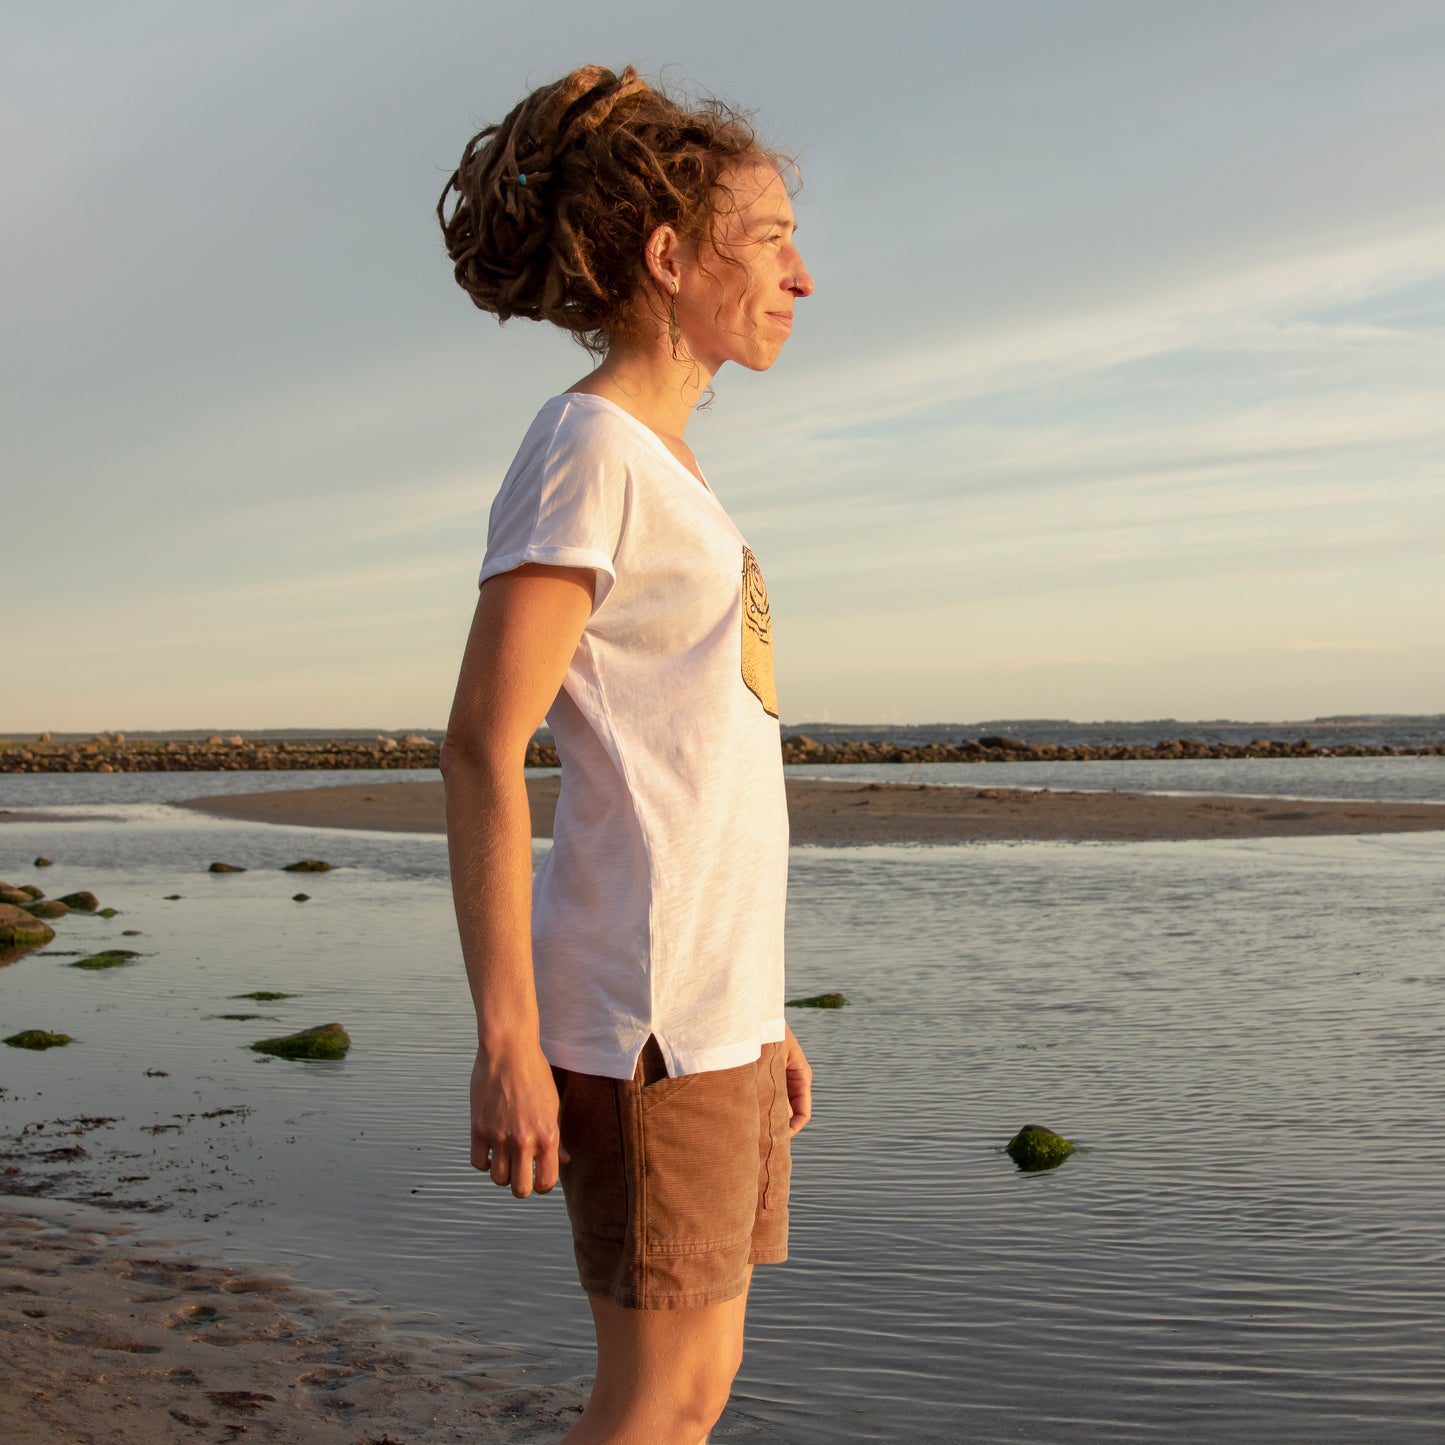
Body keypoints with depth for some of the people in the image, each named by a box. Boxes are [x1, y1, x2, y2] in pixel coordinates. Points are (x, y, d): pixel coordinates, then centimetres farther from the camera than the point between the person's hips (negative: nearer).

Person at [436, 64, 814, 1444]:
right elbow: (482, 747, -17)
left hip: (712, 995, 9)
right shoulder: (584, 449, -10)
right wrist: (506, 1040, -20)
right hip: (638, 1003, -9)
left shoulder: (663, 471, 17)